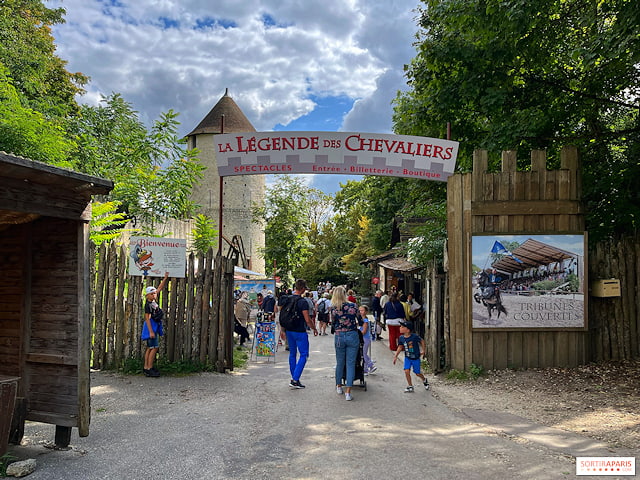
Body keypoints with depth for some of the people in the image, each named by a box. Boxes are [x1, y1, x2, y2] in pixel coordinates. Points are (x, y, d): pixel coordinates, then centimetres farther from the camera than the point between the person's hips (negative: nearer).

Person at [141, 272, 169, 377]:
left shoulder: (154, 300, 7)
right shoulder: (148, 304, -16)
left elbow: (160, 288, 17)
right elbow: (147, 318, -19)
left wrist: (165, 278, 13)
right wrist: (151, 331, -23)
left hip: (155, 326, 9)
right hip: (151, 326, -9)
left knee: (150, 348, 12)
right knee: (154, 347, -10)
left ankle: (146, 367, 18)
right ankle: (149, 369, -8)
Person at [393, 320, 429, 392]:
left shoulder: (415, 336, -23)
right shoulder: (401, 338, -9)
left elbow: (422, 341, -5)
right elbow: (400, 347, 5)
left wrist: (423, 350, -2)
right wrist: (395, 356, 4)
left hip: (416, 358, -3)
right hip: (407, 358, 3)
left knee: (417, 373, 8)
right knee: (407, 371, -11)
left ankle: (424, 380, 42)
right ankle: (410, 386, 8)